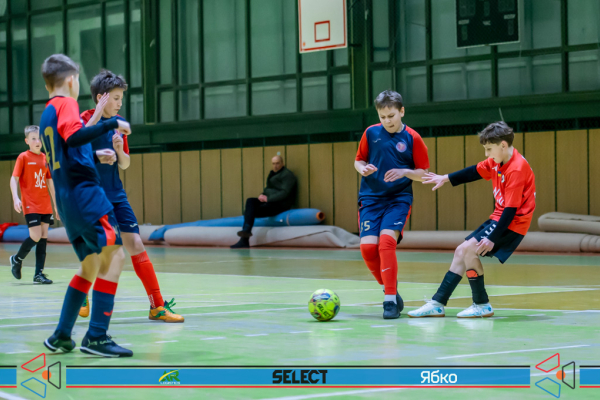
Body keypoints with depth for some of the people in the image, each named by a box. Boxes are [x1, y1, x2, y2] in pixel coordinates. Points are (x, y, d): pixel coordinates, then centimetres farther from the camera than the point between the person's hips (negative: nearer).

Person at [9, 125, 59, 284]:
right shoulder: (23, 157, -3)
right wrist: (16, 198, -20)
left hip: (45, 206, 5)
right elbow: (14, 179, -6)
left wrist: (56, 204, 19)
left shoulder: (45, 158, 12)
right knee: (36, 237, -12)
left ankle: (39, 273, 7)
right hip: (30, 205, -5)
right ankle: (17, 259, 14)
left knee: (44, 237, 2)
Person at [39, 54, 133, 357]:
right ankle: (96, 337, -16)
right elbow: (74, 136, -26)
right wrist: (112, 124, -21)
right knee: (113, 255, -11)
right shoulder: (66, 104, -5)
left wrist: (95, 156, 26)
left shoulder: (46, 114, 21)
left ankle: (61, 336, 13)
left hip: (66, 200, 10)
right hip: (85, 193, -10)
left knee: (91, 265, 16)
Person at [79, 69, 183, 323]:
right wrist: (99, 113, -28)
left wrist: (119, 150, -9)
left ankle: (157, 306, -3)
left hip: (116, 196, 5)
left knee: (135, 245, -3)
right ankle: (81, 298, 23)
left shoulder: (119, 123, 9)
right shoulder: (86, 119, -7)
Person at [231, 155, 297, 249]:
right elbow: (268, 188, 24)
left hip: (280, 204, -9)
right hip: (270, 202, 9)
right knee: (250, 201, -14)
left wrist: (268, 198, -19)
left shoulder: (287, 175, -8)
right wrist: (262, 195, -1)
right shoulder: (273, 173, 22)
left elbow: (285, 193, -19)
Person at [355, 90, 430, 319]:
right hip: (371, 198, 3)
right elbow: (358, 160, 14)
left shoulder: (412, 139, -3)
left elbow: (423, 174, 1)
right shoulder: (371, 133, 3)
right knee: (368, 246, -12)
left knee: (387, 241, -23)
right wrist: (362, 168, -9)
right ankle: (389, 289, 13)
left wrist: (404, 172, -18)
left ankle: (391, 300, -15)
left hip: (399, 199, -3)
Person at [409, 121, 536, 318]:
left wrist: (493, 238, -26)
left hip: (512, 224, -10)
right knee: (461, 251, 8)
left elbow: (511, 209, -25)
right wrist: (446, 178, 24)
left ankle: (482, 305, -7)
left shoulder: (517, 169, -23)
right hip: (497, 218, 10)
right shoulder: (498, 161, 3)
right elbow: (475, 171, 20)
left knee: (468, 249, -19)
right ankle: (438, 303, 13)